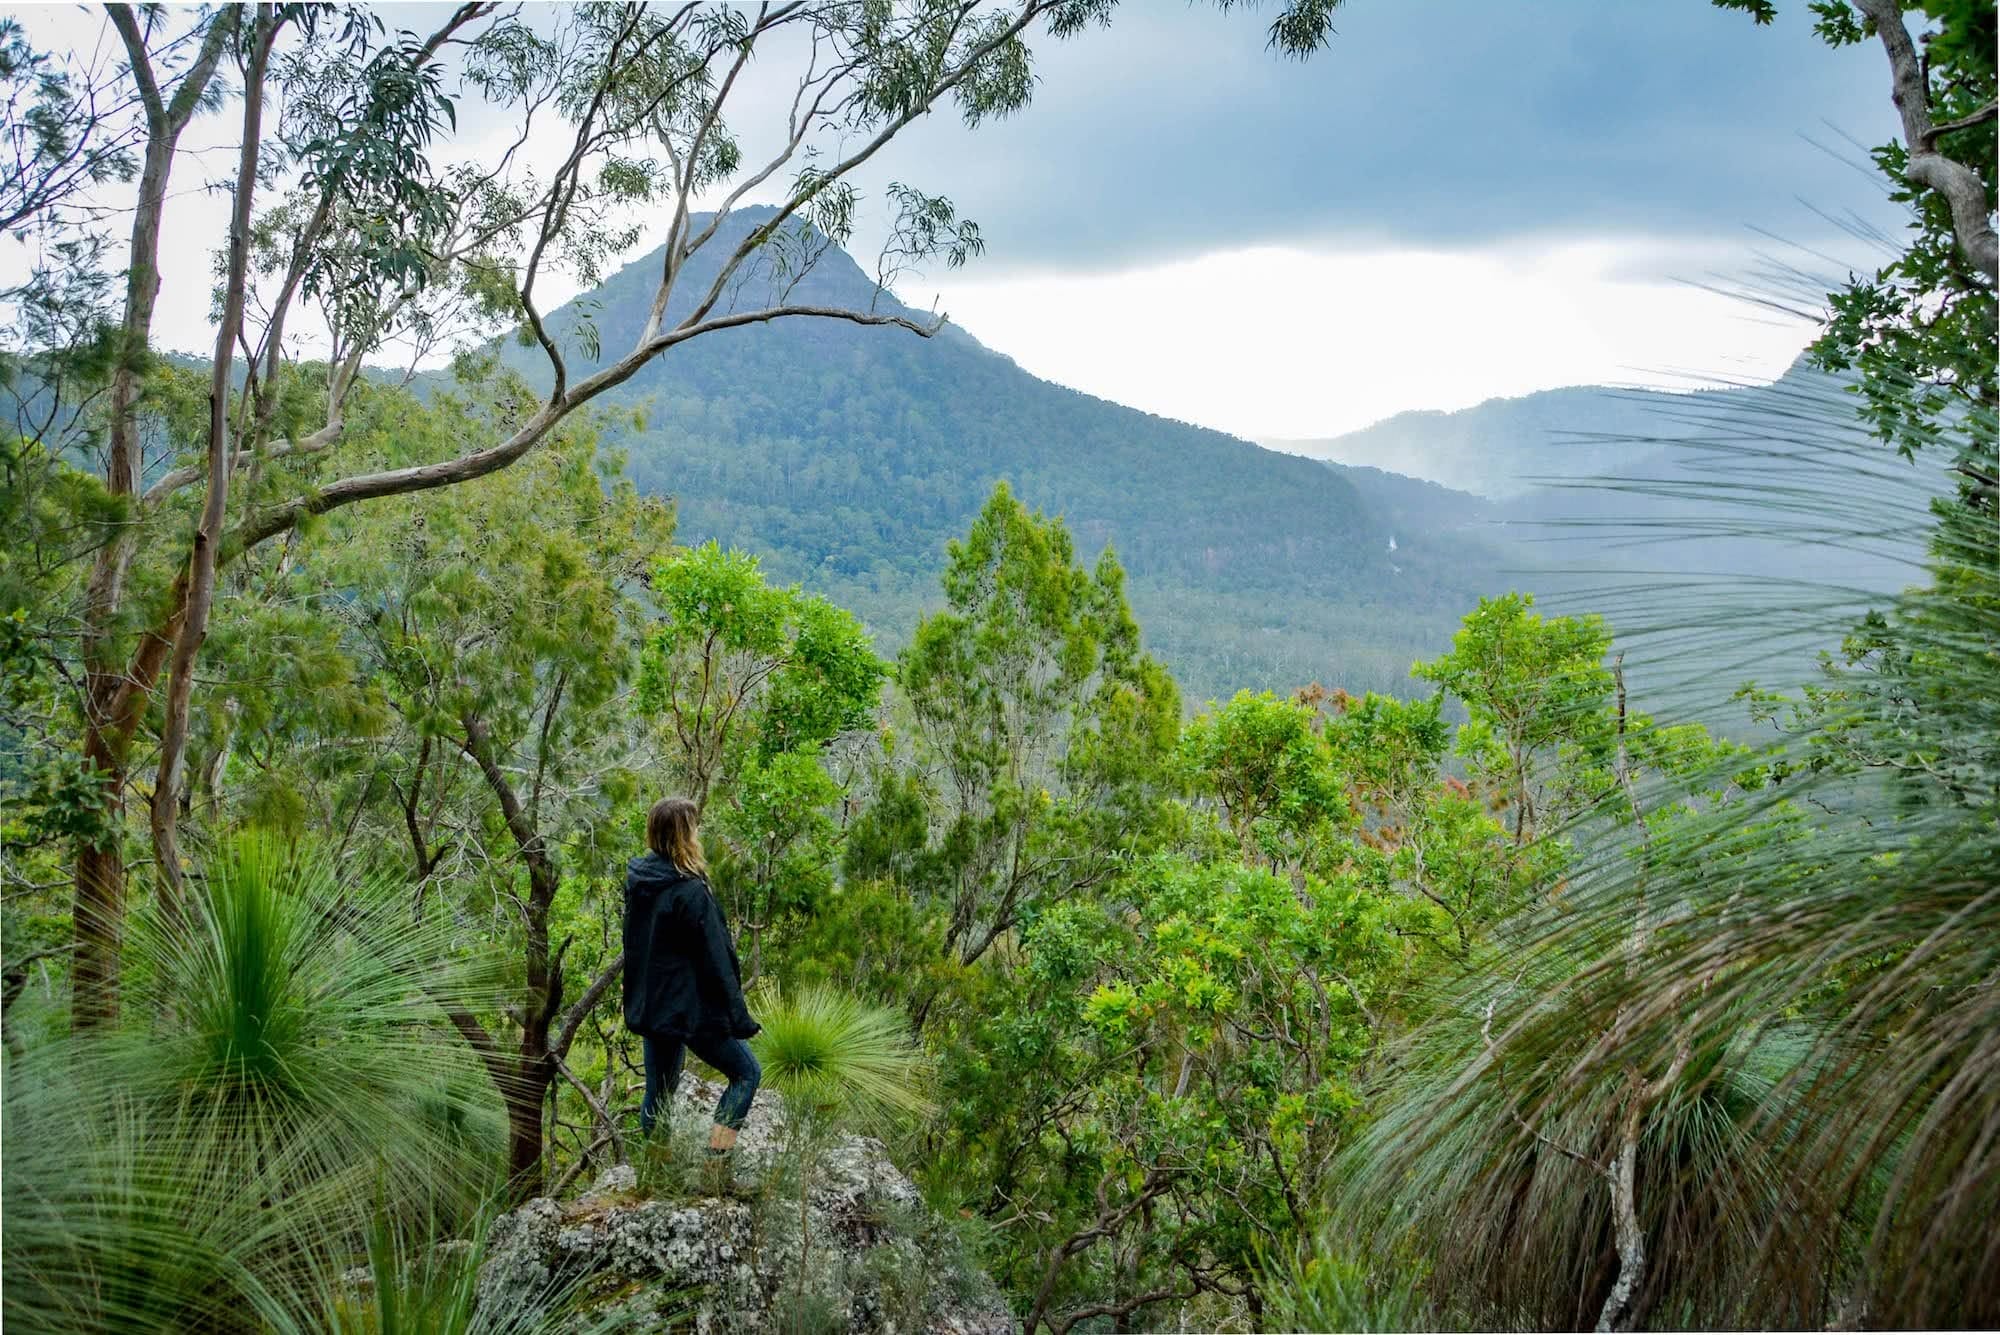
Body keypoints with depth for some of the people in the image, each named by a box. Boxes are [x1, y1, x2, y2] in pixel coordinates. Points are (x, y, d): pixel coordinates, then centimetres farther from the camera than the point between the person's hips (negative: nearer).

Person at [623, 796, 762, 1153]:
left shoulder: (636, 880, 2)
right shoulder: (691, 892, -21)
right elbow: (716, 961, -18)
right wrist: (740, 1019, -11)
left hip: (648, 1008, 8)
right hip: (690, 1009, -7)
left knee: (658, 1091, 18)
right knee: (747, 1072, 8)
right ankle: (715, 1155, 0)